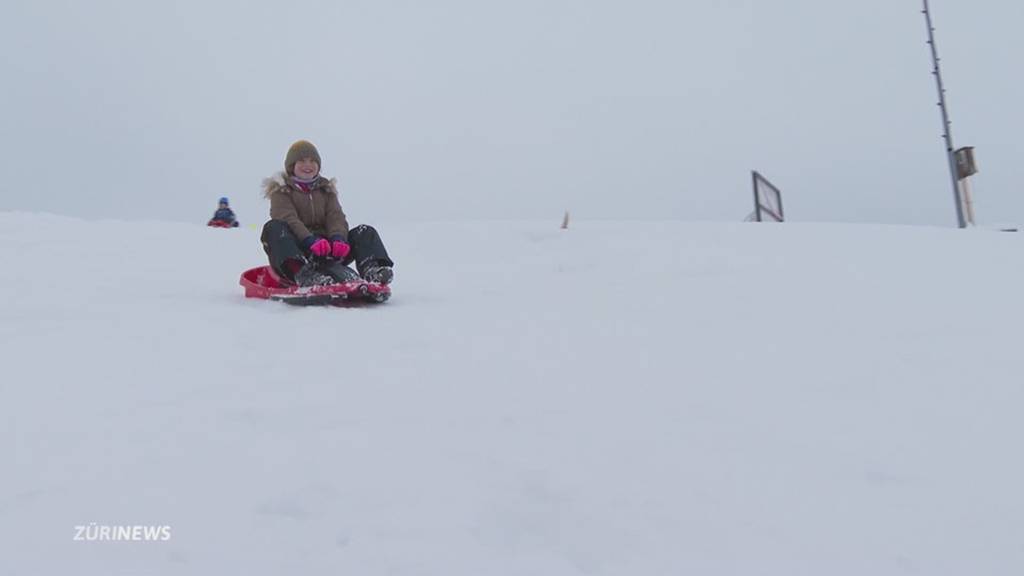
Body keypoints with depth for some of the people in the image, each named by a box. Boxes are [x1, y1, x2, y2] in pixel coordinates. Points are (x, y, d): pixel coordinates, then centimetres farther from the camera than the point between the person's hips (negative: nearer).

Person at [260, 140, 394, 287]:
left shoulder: (326, 188, 21)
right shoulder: (280, 190, 8)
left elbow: (336, 216, 3)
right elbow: (288, 218, -12)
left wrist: (338, 238, -21)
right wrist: (310, 240, -32)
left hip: (325, 247, 4)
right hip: (295, 250, -3)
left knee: (365, 232, -12)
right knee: (273, 228, -32)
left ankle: (372, 270, -44)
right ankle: (303, 274, -56)